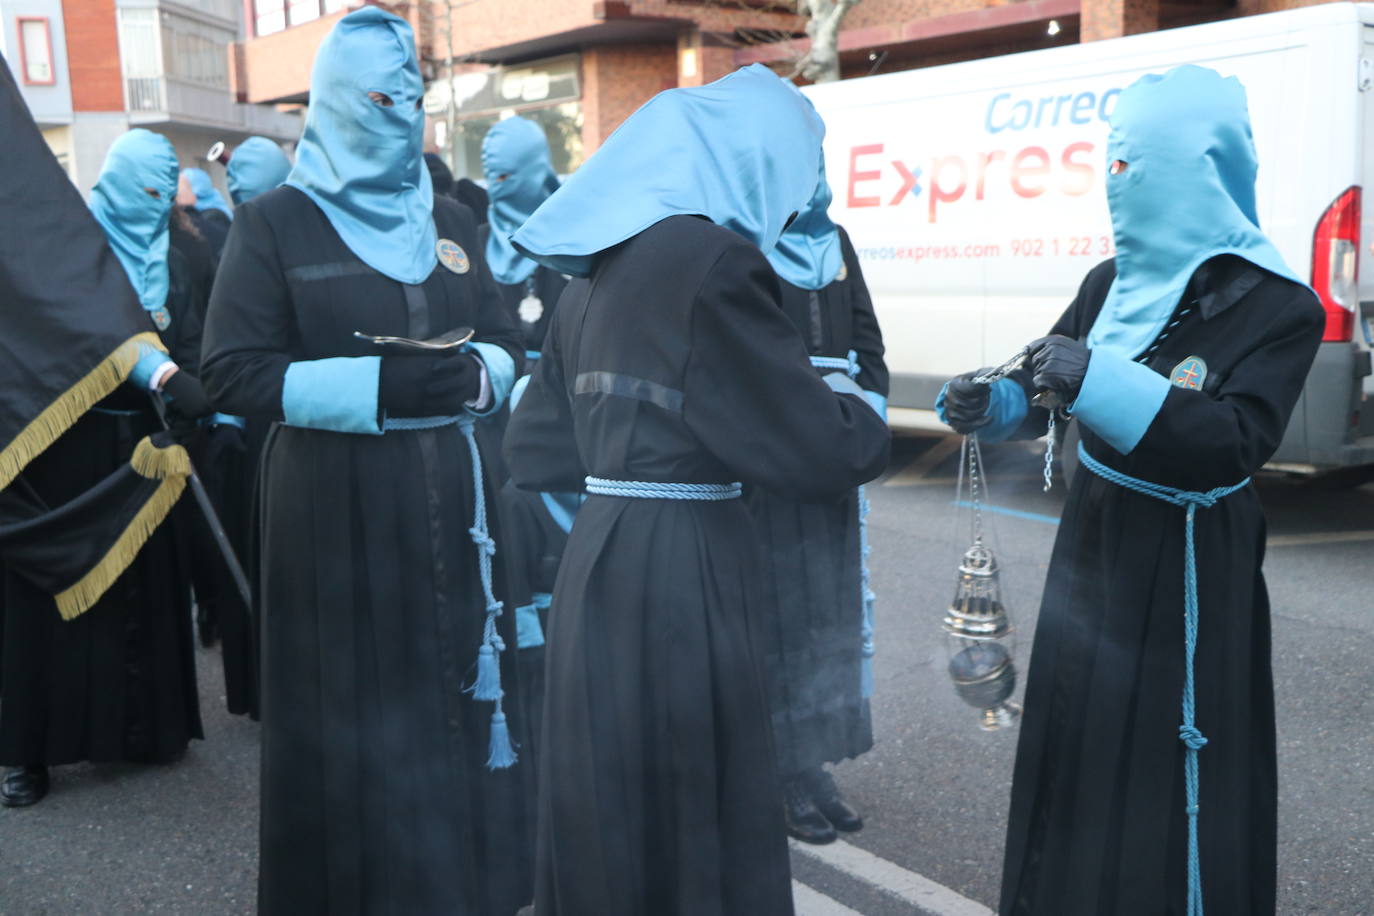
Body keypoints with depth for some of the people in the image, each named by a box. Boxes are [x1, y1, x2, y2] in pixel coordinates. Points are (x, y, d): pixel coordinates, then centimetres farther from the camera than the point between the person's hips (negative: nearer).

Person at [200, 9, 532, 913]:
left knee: (459, 691, 9)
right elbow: (234, 372, -9)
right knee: (357, 709, 4)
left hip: (449, 497, 4)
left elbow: (507, 346, 13)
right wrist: (379, 383, -19)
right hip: (335, 507, -4)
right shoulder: (273, 222, -2)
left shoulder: (450, 221, 11)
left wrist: (471, 375, -11)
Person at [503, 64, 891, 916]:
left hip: (603, 555, 9)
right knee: (694, 822, 6)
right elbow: (816, 453, -13)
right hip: (678, 568, -8)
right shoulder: (712, 257, -14)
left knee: (612, 813, 21)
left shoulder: (602, 257, 12)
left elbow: (536, 448, 16)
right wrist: (856, 411, 8)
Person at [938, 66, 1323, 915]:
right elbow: (1048, 388, 10)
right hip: (1094, 540, 6)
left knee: (1164, 759, 3)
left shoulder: (1276, 305, -14)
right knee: (1076, 744, 16)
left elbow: (1236, 444, -26)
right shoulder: (1112, 282, 2)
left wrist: (1100, 381, -34)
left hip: (1183, 570, -6)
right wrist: (991, 406, -12)